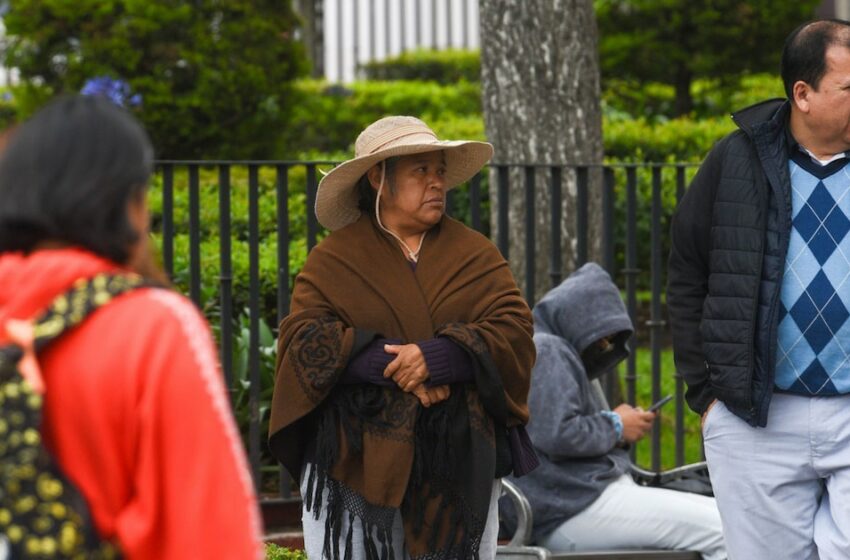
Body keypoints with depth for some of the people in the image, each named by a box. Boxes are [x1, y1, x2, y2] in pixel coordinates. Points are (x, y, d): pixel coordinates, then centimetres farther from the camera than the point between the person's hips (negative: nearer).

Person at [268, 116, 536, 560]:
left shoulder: (475, 254, 11)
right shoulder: (333, 259, 5)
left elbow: (515, 329, 0)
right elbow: (304, 338, -6)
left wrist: (438, 358, -17)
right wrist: (391, 367, -18)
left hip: (458, 465, 2)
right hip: (355, 461, -2)